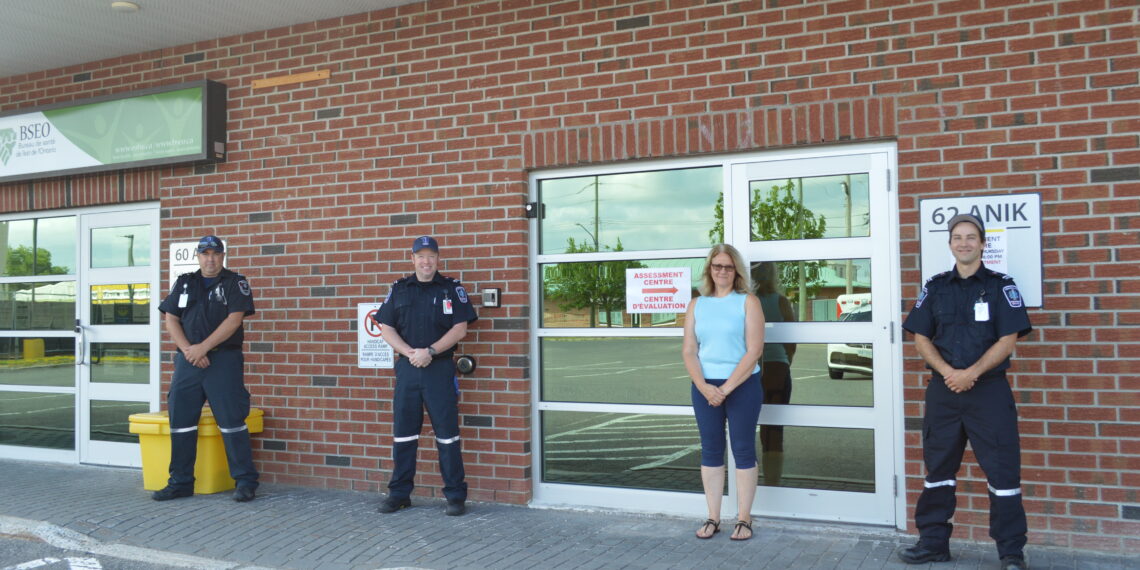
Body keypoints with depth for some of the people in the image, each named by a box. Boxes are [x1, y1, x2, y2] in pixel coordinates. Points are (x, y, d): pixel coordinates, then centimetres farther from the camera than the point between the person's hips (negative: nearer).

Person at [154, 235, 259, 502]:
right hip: (187, 360, 4)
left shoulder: (235, 283, 3)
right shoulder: (184, 283, 15)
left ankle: (246, 481, -1)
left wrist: (203, 347, -13)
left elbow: (234, 319, -8)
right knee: (180, 421, 5)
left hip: (224, 360, -4)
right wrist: (188, 350, -6)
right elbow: (170, 319, 9)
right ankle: (180, 483, 15)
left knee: (231, 420, -7)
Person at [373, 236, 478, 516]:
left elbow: (460, 328, -4)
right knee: (403, 432, 7)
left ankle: (456, 495, 7)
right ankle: (399, 493, 18)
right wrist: (410, 352, -9)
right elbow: (386, 329, 6)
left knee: (447, 434, -1)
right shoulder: (398, 290, 11)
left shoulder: (452, 288, 3)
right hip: (407, 367, 3)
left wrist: (430, 352, -14)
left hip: (440, 368, -3)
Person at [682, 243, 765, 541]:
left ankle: (744, 518, 12)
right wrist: (704, 386, -12)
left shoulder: (748, 302, -2)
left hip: (742, 385, -3)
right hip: (704, 387, 3)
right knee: (711, 450, 8)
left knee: (743, 450, 3)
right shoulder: (697, 305, 8)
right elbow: (689, 351, 4)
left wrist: (726, 388, -15)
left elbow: (754, 351, -9)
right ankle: (713, 518, 16)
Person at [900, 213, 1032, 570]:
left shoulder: (1001, 286, 1)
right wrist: (947, 371, -11)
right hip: (943, 390, 3)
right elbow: (921, 338, 5)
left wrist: (971, 373, -16)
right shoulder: (935, 287, 9)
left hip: (989, 390, -3)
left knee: (1002, 471, -1)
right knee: (938, 470, 9)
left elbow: (1008, 340, -6)